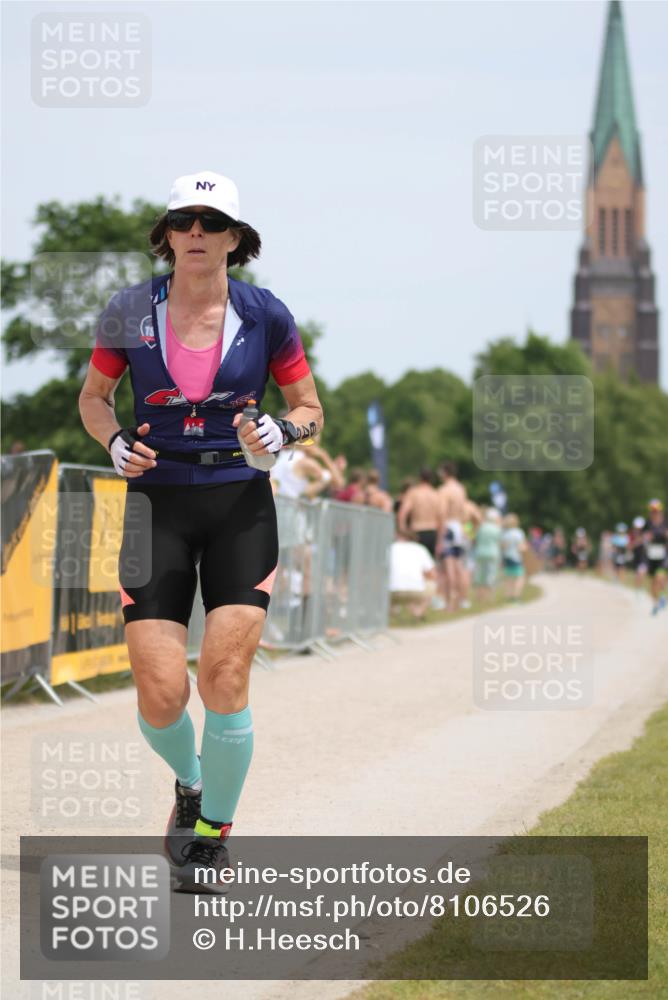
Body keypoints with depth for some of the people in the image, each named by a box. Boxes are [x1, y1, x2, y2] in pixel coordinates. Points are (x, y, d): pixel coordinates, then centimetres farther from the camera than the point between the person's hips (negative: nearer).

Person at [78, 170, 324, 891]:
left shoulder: (264, 315, 0)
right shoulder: (130, 311, 1)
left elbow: (310, 409, 9)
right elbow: (92, 396, 14)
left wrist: (283, 433, -13)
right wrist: (116, 444, -6)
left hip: (240, 507, 0)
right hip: (157, 506, 1)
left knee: (224, 680, -13)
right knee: (161, 696, -8)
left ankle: (214, 828, 8)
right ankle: (189, 782, 27)